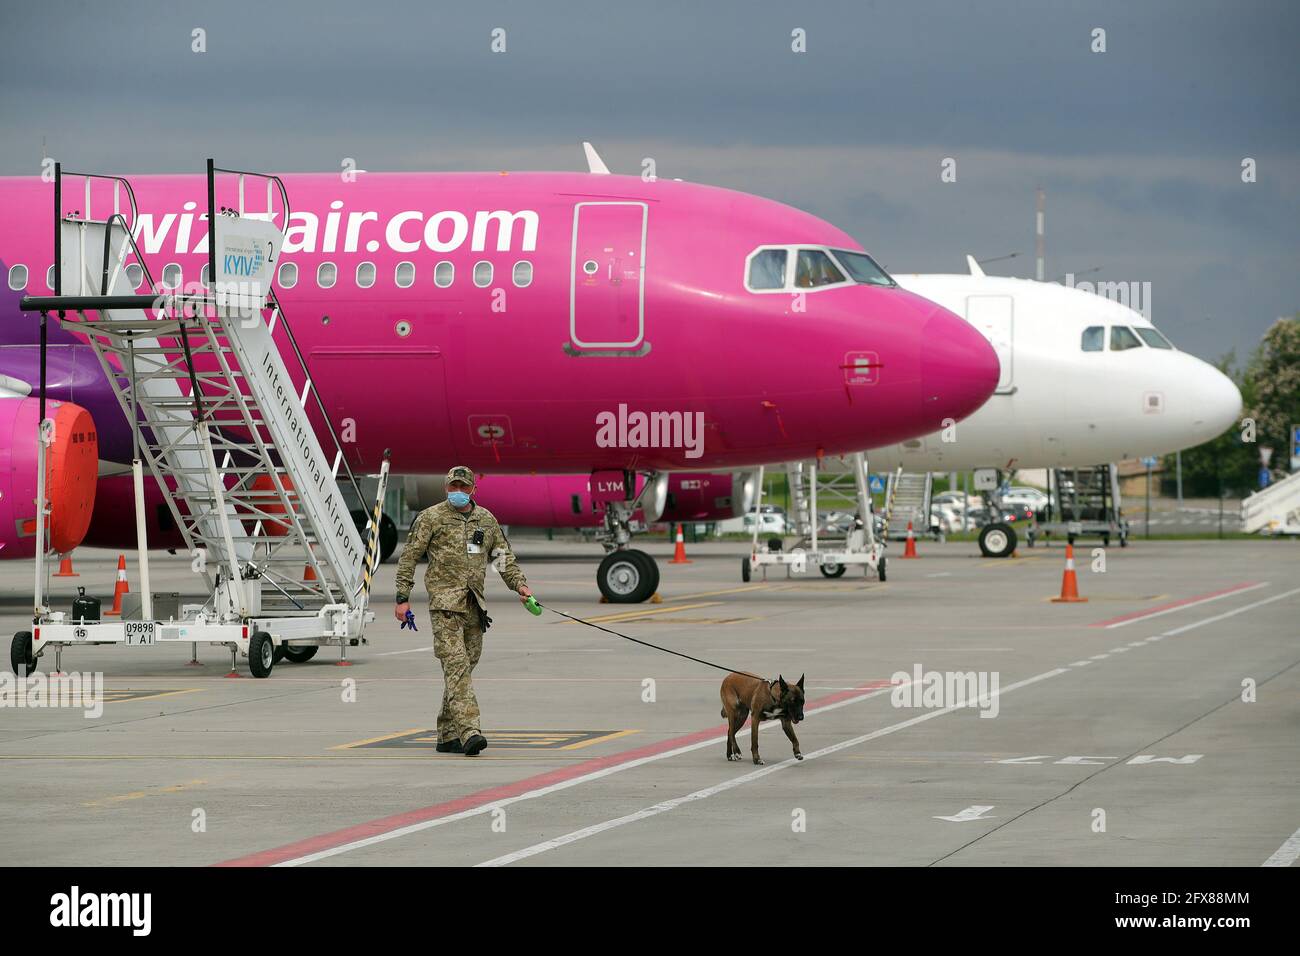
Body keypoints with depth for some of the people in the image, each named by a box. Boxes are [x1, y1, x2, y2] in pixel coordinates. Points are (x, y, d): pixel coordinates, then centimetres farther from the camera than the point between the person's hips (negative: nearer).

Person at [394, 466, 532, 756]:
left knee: (465, 667, 8)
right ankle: (469, 732, -27)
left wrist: (519, 584, 7)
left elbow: (503, 556, 22)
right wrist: (402, 598, -3)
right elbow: (409, 558, 2)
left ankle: (447, 737, 17)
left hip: (475, 606, 6)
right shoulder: (431, 517, 1)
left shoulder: (486, 519, 15)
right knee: (456, 665, -16)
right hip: (445, 603, -6)